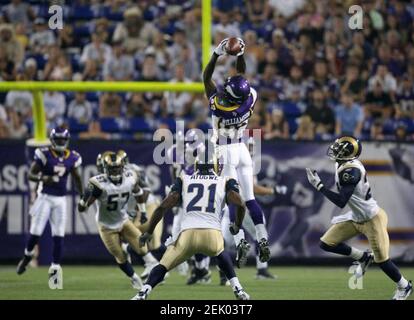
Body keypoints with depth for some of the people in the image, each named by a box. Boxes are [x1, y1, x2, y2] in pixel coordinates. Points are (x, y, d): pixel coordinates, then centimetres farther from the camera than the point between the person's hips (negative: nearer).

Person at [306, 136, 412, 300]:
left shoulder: (351, 170, -30)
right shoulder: (342, 164, -3)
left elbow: (341, 201, -35)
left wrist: (319, 185, -32)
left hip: (372, 220, -9)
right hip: (355, 218, 9)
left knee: (382, 260, -1)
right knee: (326, 243, 4)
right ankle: (362, 257, 22)